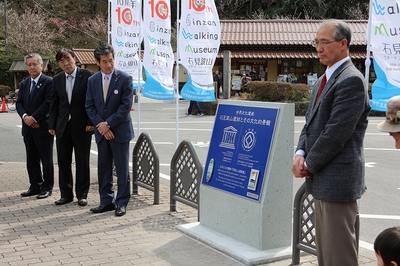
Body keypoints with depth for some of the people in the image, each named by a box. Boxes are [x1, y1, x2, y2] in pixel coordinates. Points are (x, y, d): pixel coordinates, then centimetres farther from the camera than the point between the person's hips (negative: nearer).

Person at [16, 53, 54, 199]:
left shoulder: (49, 82, -6)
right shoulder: (23, 84, 15)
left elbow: (48, 103, -14)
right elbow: (19, 103, 11)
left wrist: (34, 118, -16)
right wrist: (25, 116, -9)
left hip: (43, 127, -6)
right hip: (28, 127, 7)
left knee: (46, 159, 2)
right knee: (31, 159, 11)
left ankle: (47, 187, 10)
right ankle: (35, 186, 20)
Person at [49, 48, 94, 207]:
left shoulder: (87, 75, -6)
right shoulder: (57, 79, 8)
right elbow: (54, 104, 11)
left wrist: (91, 122, -12)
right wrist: (52, 125, 5)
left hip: (82, 126, -4)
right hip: (62, 126, 4)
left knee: (82, 162, 4)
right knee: (63, 161, 8)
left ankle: (82, 194, 15)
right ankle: (66, 194, 19)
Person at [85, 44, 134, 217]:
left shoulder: (125, 79, -8)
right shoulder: (92, 80, 5)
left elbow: (126, 106, -12)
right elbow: (89, 106, 4)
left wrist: (108, 124, -14)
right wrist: (100, 125, -9)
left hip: (120, 131, -4)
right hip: (101, 131, 4)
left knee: (122, 168, 1)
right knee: (103, 168, 9)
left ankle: (122, 202, 10)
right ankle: (107, 201, 19)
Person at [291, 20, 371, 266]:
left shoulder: (351, 80, -15)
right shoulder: (323, 81, 16)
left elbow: (337, 132, -20)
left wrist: (309, 164, -11)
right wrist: (300, 154, 0)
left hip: (337, 178, -10)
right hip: (321, 178, 10)